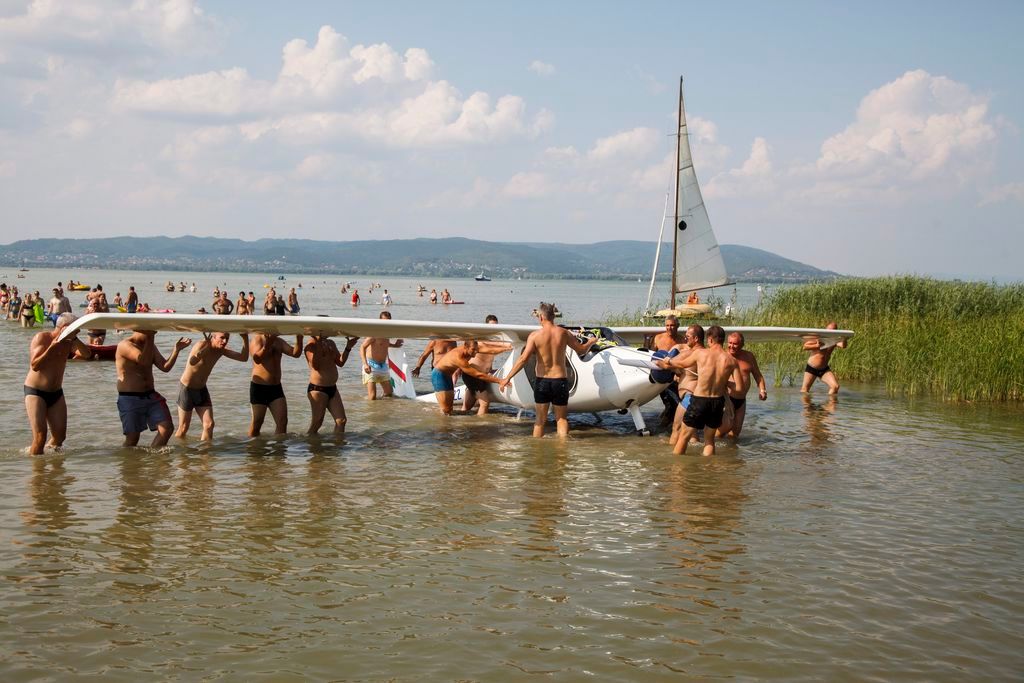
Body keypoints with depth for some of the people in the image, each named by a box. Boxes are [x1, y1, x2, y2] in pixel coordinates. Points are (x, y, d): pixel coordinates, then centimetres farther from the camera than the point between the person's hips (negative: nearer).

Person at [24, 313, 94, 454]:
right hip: (36, 392, -6)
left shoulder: (68, 342, 8)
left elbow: (87, 354, -7)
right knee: (40, 437, -15)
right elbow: (34, 365, -19)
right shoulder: (41, 337, -10)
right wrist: (52, 348, -25)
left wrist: (74, 338, -15)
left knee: (60, 436, 4)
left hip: (56, 393, 6)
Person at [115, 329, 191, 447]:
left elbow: (165, 367, 5)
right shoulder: (125, 345, -12)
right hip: (130, 399, -7)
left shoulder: (151, 346, 12)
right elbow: (144, 361, -27)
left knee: (167, 427, -7)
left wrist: (177, 349, -7)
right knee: (132, 437, -2)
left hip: (151, 397, 7)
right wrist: (150, 338, -21)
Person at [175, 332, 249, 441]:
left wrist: (245, 339, -17)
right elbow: (192, 362, -46)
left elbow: (244, 357, -4)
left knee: (209, 424, -2)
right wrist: (206, 346, -58)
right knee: (183, 428, 1)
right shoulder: (202, 345, -26)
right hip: (187, 388, -6)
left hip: (202, 389, 6)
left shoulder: (221, 350, -4)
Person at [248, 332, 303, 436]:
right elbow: (257, 359, -24)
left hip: (276, 387, 6)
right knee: (257, 422, 1)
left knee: (283, 421, -4)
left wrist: (299, 339, -16)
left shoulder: (279, 341, 12)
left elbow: (295, 353, 1)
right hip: (259, 387, -6)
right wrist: (267, 345, -39)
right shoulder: (257, 338, -7)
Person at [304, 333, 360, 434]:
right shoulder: (311, 345, -11)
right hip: (318, 389, -8)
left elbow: (340, 363, 12)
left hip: (332, 388, 8)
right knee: (316, 424, -2)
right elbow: (315, 365, -24)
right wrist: (319, 343, -29)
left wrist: (348, 348, 0)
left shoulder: (331, 343, 13)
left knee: (341, 421, 5)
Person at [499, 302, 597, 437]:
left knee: (540, 419, 13)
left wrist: (508, 378, -11)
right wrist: (591, 342, 33)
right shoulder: (563, 333, -2)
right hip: (560, 380, 0)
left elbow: (524, 359, -15)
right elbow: (582, 349, 11)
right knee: (561, 419, 12)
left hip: (542, 381, 0)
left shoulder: (535, 335, -7)